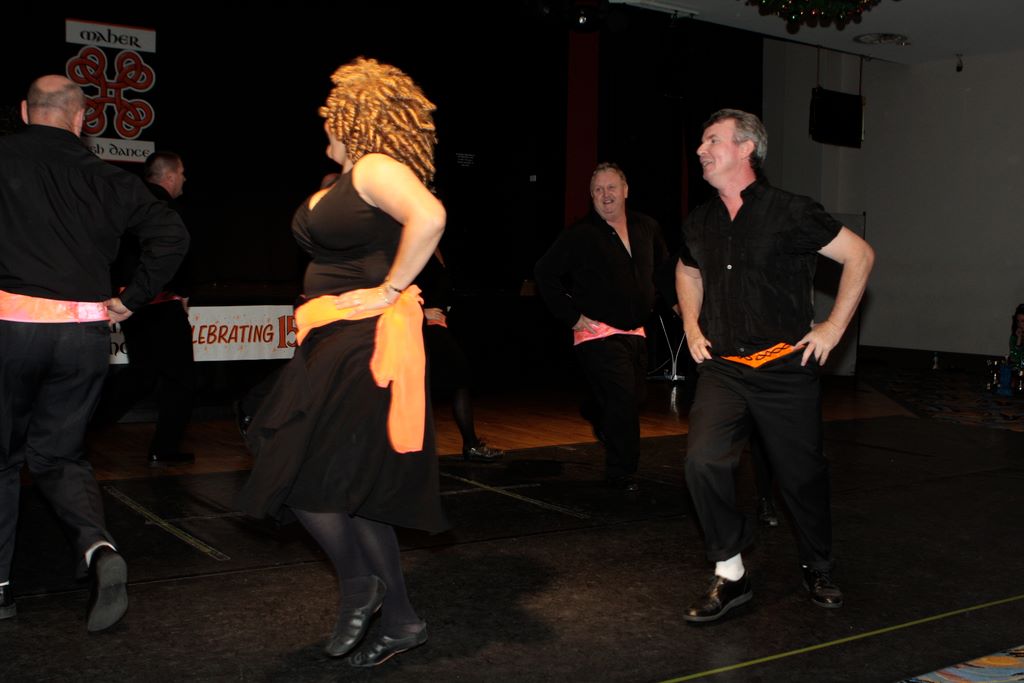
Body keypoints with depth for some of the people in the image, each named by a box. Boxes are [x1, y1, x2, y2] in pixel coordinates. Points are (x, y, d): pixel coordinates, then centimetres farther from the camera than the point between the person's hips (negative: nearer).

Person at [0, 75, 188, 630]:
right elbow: (172, 235, 0)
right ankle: (99, 547, -7)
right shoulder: (106, 178, 5)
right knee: (58, 454, 16)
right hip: (85, 331, 2)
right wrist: (129, 300, 4)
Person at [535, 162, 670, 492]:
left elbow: (664, 265, 27)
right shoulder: (580, 235, -10)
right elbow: (544, 273, -10)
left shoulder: (646, 228, 7)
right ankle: (620, 473, 3)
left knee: (635, 397, 13)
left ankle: (596, 413, 47)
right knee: (624, 399, -13)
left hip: (635, 332, 6)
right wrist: (572, 316, -12)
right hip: (598, 333, -6)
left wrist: (653, 301, 17)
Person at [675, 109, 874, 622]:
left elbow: (859, 256, -2)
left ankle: (818, 569, 34)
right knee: (703, 460, -18)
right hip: (722, 369, 3)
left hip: (786, 369, -3)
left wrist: (834, 327, -4)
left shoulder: (790, 213, -9)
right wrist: (692, 326, 13)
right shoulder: (700, 223, 6)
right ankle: (730, 574, -1)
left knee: (802, 476, 8)